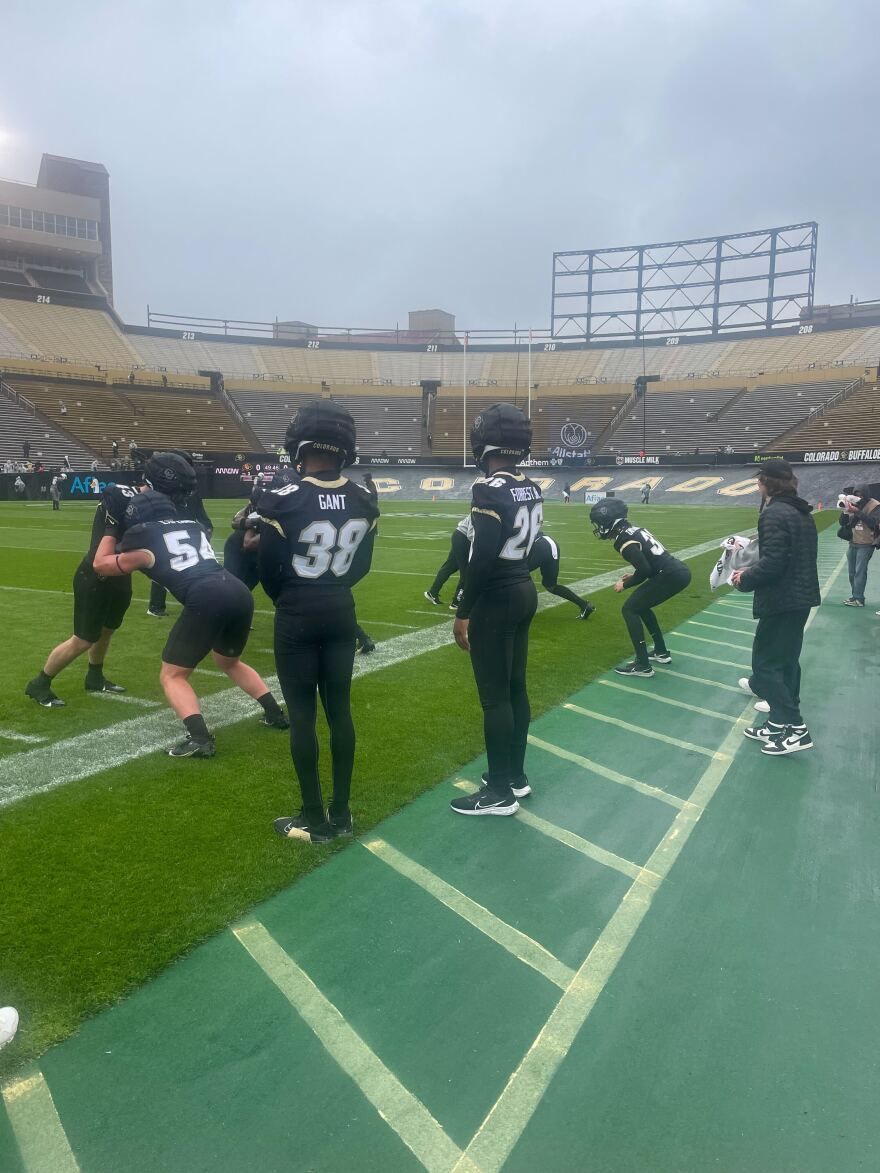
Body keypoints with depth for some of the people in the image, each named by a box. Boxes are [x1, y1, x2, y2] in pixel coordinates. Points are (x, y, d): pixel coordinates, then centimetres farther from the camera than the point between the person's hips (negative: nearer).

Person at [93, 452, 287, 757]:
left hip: (206, 598, -6)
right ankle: (276, 713, 31)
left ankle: (199, 738, -10)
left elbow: (101, 565, 29)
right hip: (238, 591, 6)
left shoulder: (143, 533, 13)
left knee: (172, 676, 9)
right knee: (229, 662, 32)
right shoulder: (193, 523, 27)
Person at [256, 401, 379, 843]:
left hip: (298, 617, -5)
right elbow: (361, 566, 7)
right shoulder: (364, 500, -2)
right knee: (339, 709, 13)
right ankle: (341, 812, 24)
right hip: (341, 612, 5)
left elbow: (269, 572, -9)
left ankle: (315, 819, 16)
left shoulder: (283, 501, -18)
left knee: (302, 715, 6)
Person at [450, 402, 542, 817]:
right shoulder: (531, 488, 8)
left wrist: (463, 612, -17)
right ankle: (516, 775, 29)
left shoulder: (490, 489, -19)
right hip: (525, 591, 9)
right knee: (515, 688, 17)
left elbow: (482, 557, -23)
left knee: (495, 697, 1)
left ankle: (501, 791, 12)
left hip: (496, 599, -9)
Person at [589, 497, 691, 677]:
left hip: (671, 576, -9)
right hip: (680, 571, 9)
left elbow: (644, 570, -17)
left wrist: (625, 585, -1)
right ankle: (661, 652, 31)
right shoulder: (634, 530, 16)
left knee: (629, 610, -2)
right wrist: (633, 576, 20)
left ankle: (642, 665, -3)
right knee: (640, 605, 25)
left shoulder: (623, 540, -11)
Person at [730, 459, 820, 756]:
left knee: (765, 662, -1)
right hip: (801, 597, 10)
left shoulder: (774, 514, -18)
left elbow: (772, 562, -25)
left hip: (782, 600, -10)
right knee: (786, 659, 17)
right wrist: (752, 571, 12)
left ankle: (794, 728, 0)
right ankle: (783, 721, 25)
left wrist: (745, 579, -8)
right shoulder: (801, 512, 12)